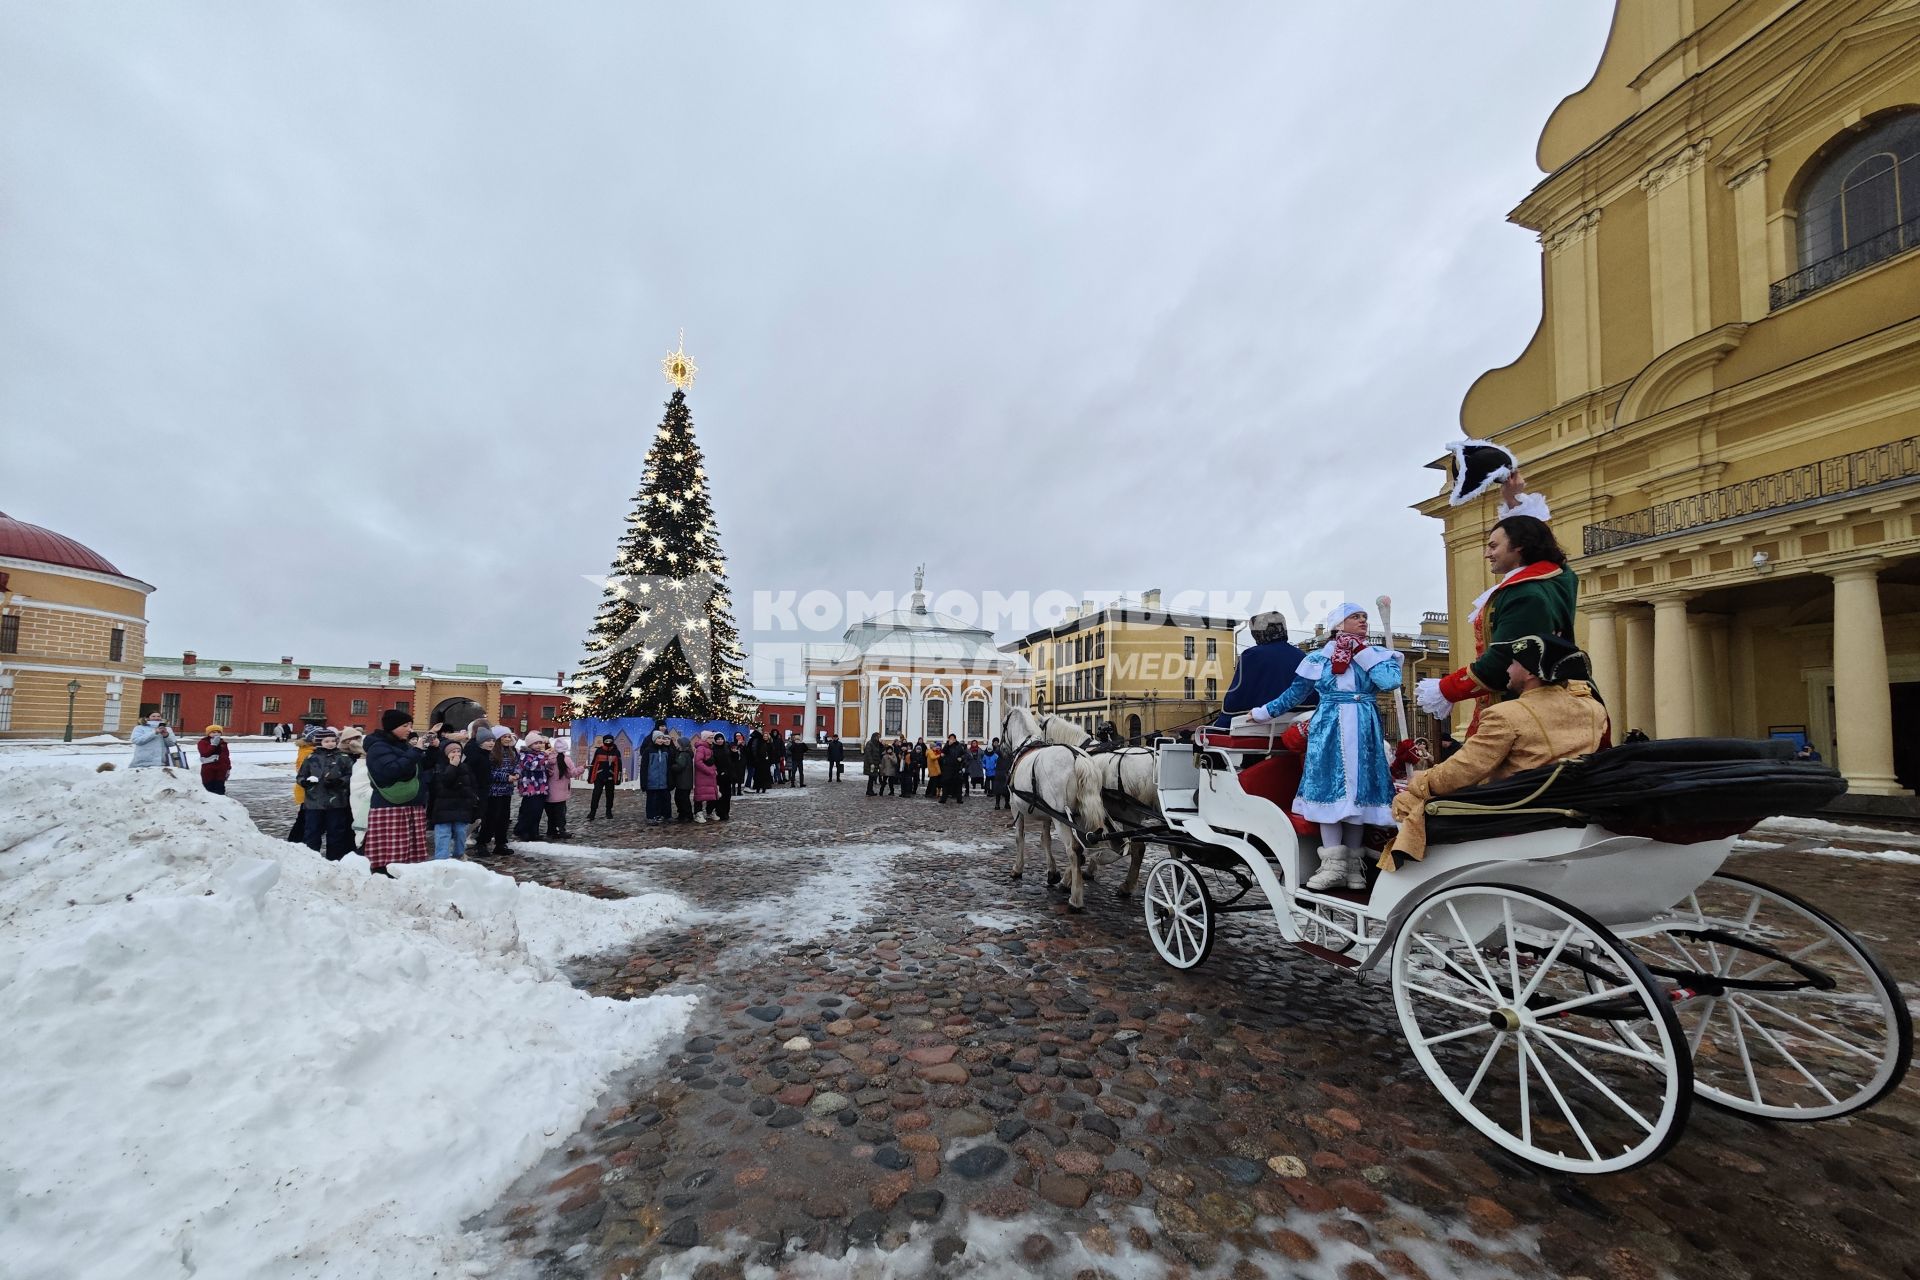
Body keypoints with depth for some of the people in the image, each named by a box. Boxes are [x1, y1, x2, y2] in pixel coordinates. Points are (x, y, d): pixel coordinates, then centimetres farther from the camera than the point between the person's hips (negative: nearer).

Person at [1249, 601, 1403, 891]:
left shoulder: (1376, 654, 10)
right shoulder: (1319, 657, 10)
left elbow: (1391, 682, -10)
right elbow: (1295, 693, 17)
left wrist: (1361, 652, -4)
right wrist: (1263, 712, 18)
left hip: (1364, 733, 1)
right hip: (1328, 731, 0)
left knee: (1357, 790, 1)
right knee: (1328, 789, -6)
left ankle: (1353, 863, 8)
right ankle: (1333, 863, -5)